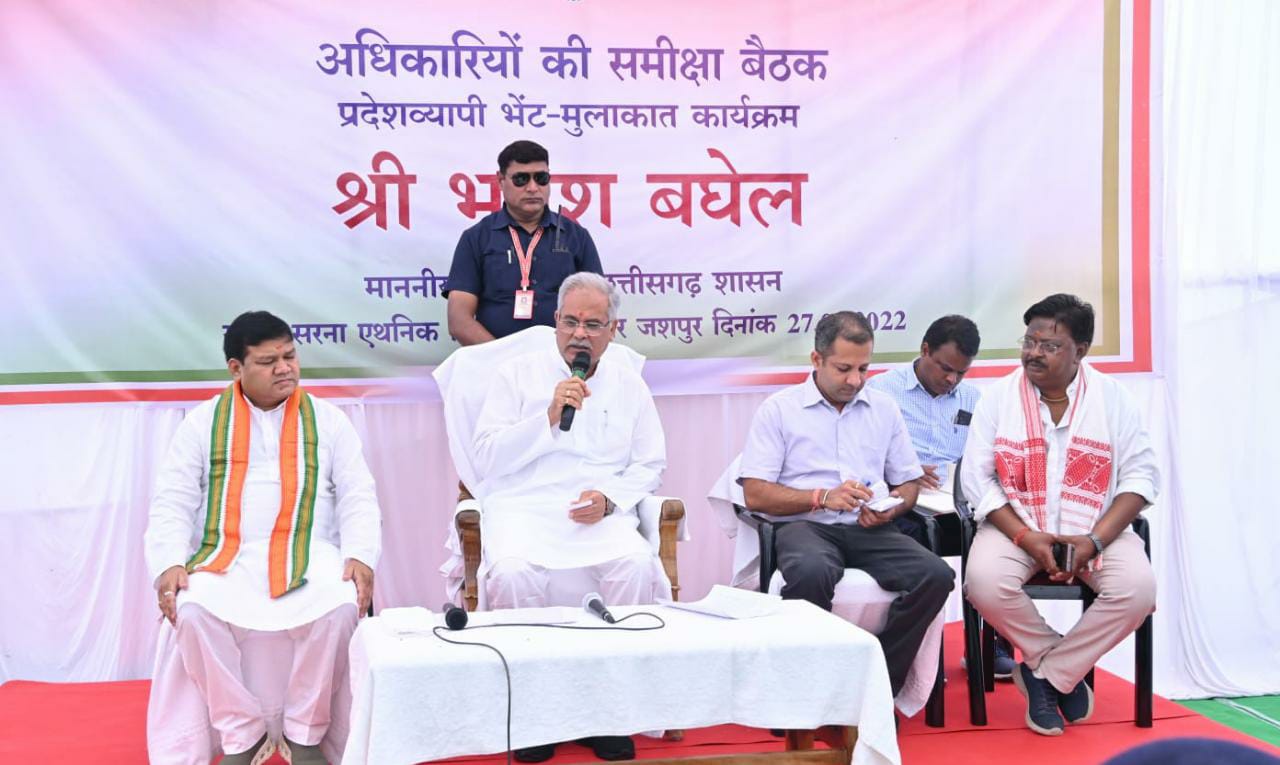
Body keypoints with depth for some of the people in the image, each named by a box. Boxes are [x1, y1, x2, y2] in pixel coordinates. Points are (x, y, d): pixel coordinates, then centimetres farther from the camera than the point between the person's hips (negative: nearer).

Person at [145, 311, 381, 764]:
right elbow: (172, 503, 5)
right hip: (226, 558, 0)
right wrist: (168, 564, -13)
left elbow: (359, 498, 7)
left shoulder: (327, 420, 11)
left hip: (309, 557, 0)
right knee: (192, 609, -32)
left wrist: (360, 556, -13)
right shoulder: (203, 423, 10)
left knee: (340, 605, -32)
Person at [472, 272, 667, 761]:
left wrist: (610, 498, -7)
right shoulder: (517, 374, 7)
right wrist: (548, 418, -11)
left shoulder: (628, 385, 15)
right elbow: (487, 459, 0)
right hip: (525, 506, -1)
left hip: (602, 513, 2)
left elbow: (650, 465, 13)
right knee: (513, 571, -34)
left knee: (635, 565, -30)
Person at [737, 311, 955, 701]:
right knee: (810, 573, -40)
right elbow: (755, 494, -2)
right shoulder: (779, 409, 5)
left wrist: (891, 507, -4)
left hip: (872, 530, 4)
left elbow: (908, 483, 21)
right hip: (805, 525, -4)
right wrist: (822, 497, -13)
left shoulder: (884, 408, 18)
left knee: (936, 575, -25)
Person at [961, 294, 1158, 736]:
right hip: (1014, 525, 0)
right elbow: (976, 477, -3)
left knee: (1138, 588, -28)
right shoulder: (999, 397, -2)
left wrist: (1095, 540, -17)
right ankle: (1065, 668, -4)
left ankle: (1046, 673, -6)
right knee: (985, 582, -31)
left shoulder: (1111, 397, -1)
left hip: (1095, 528, 1)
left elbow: (1141, 474, -2)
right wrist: (1025, 537, -16)